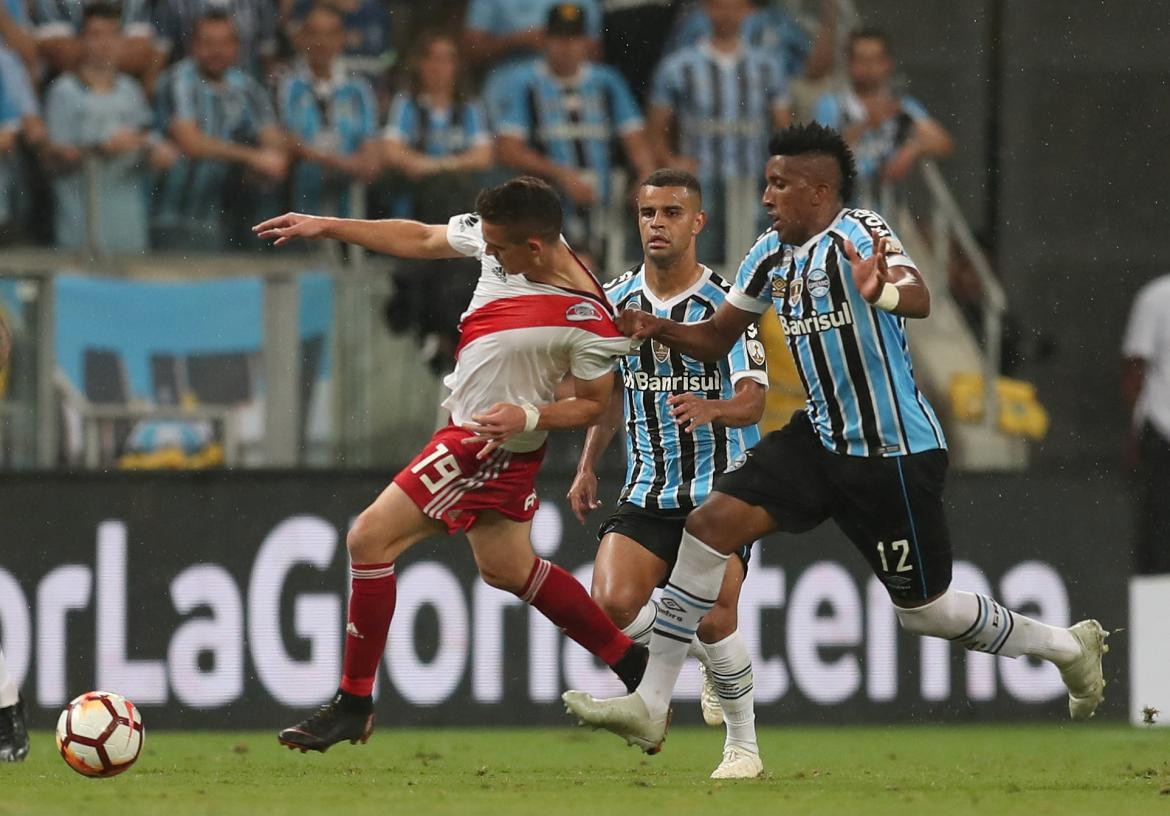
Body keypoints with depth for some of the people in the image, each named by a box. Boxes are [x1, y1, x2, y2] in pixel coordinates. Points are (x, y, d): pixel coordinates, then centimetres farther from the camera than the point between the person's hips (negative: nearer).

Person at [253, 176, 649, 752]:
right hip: (474, 431, 9)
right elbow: (419, 240, 7)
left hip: (493, 442, -9)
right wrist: (325, 227, 6)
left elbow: (593, 404, -12)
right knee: (507, 568, 22)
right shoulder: (496, 235, -8)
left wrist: (528, 416, -28)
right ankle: (632, 665, 34)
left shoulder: (588, 321, -26)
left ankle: (353, 704, -2)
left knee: (370, 538, -11)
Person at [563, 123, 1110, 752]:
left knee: (925, 611, 2)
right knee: (710, 524, -9)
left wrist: (883, 293, -60)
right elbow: (716, 339, 17)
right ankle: (649, 706, -7)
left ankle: (1067, 646, 28)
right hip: (819, 439, 7)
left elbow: (918, 299, -36)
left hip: (895, 454, -7)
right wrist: (659, 329, -4)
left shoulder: (857, 234, -18)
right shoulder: (770, 256, 6)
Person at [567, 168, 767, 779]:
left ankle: (743, 745, 7)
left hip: (723, 484, -4)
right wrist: (588, 466, 19)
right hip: (648, 490, 4)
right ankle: (709, 658, 15)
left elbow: (753, 401, -20)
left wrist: (713, 409, -41)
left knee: (713, 619, -16)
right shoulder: (617, 298, 3)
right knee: (613, 604, -16)